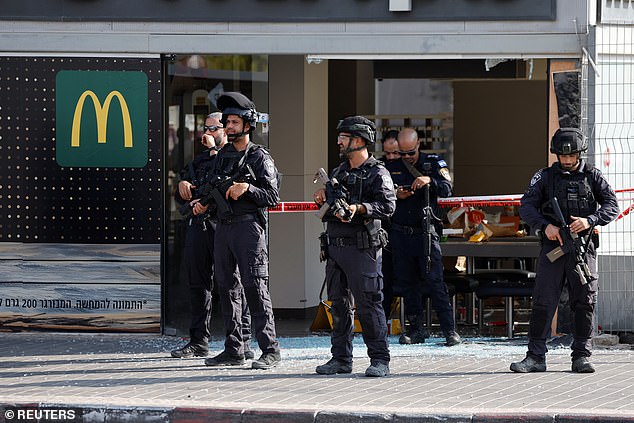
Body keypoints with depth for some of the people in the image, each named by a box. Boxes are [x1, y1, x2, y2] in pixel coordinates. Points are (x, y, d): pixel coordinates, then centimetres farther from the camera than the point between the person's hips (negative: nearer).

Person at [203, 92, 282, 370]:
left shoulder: (260, 157, -2)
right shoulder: (222, 156, 17)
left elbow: (273, 197, -6)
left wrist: (247, 188, -18)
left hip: (249, 227, -7)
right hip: (223, 226, 7)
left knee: (255, 287, -10)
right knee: (227, 287, 7)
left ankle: (270, 350, -9)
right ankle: (233, 350, 13)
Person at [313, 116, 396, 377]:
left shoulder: (377, 174, -4)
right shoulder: (338, 172, 19)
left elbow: (387, 206, -16)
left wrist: (358, 208, -28)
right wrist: (324, 198, 8)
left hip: (363, 249, -7)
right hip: (335, 247, 8)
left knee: (368, 304, -8)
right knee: (339, 305, 10)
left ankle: (379, 360, -4)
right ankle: (341, 359, 16)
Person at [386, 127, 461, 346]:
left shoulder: (434, 163, 4)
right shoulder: (392, 168, 12)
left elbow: (447, 189, -9)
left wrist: (429, 180, -27)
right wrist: (396, 196, -8)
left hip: (426, 232, -4)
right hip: (400, 235, 4)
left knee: (434, 281, -10)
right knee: (408, 283, 6)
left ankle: (449, 329, -10)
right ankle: (416, 329, 13)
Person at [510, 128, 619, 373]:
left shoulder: (592, 176, 8)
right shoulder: (545, 177, 8)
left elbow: (612, 206, 1)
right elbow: (526, 207, 0)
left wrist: (590, 220, -18)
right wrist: (545, 225, -17)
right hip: (553, 245, 0)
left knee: (584, 303, 1)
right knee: (543, 302, -4)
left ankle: (581, 357, 8)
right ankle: (536, 357, -1)